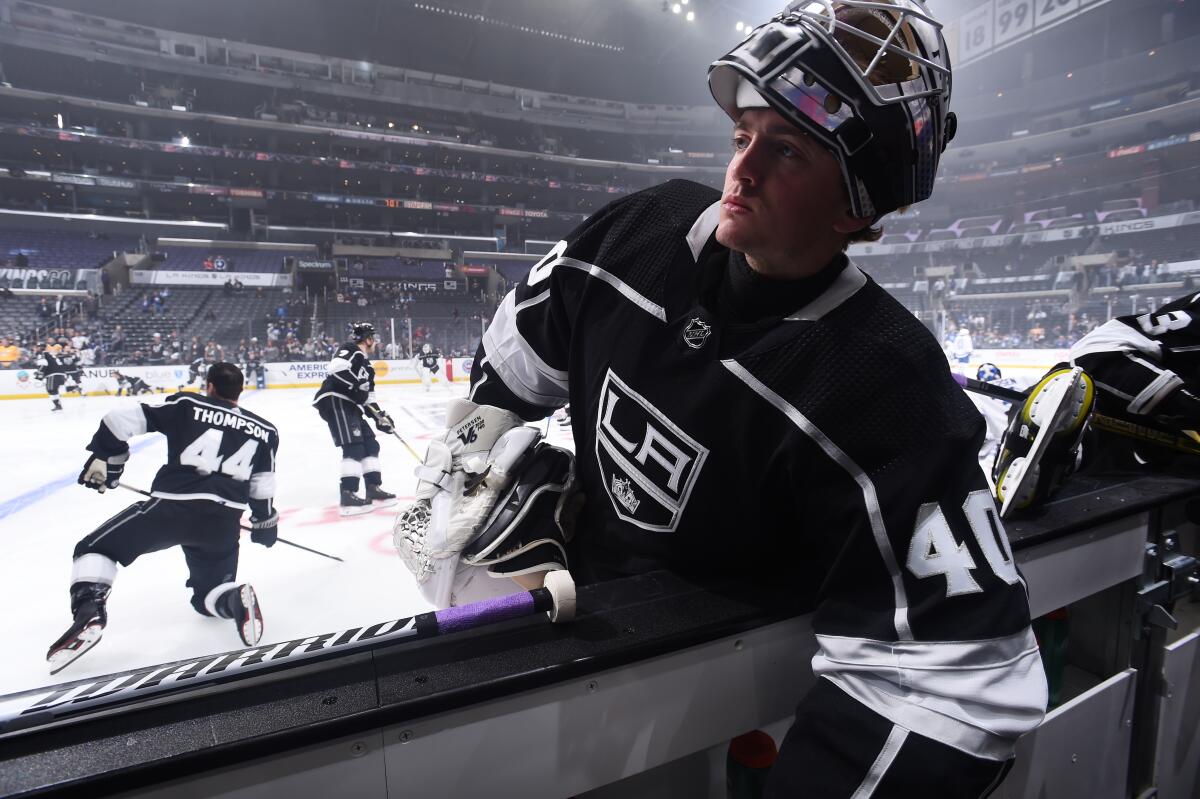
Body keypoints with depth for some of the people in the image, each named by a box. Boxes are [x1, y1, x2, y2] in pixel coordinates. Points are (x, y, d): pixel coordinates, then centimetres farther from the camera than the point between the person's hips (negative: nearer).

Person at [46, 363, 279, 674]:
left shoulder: (185, 405, 9)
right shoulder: (263, 429, 15)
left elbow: (120, 419, 3)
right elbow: (262, 486, 14)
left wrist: (104, 461, 16)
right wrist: (264, 522, 27)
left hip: (172, 506, -3)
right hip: (223, 522, 3)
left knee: (95, 549, 19)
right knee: (209, 594, 21)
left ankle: (89, 611, -7)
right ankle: (235, 599, -14)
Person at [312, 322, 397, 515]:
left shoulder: (366, 364, 24)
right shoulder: (350, 350, -4)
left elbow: (367, 397, 26)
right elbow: (335, 368, -24)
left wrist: (380, 416, 17)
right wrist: (356, 385, -22)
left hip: (349, 405, 10)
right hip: (334, 400, -10)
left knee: (370, 444, 10)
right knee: (353, 446, -18)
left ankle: (374, 489, 16)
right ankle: (348, 495, -20)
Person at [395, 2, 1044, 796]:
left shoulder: (888, 394, -31)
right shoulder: (642, 233, -16)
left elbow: (962, 672, -30)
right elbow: (516, 360, 0)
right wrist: (454, 473, 5)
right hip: (579, 589, 4)